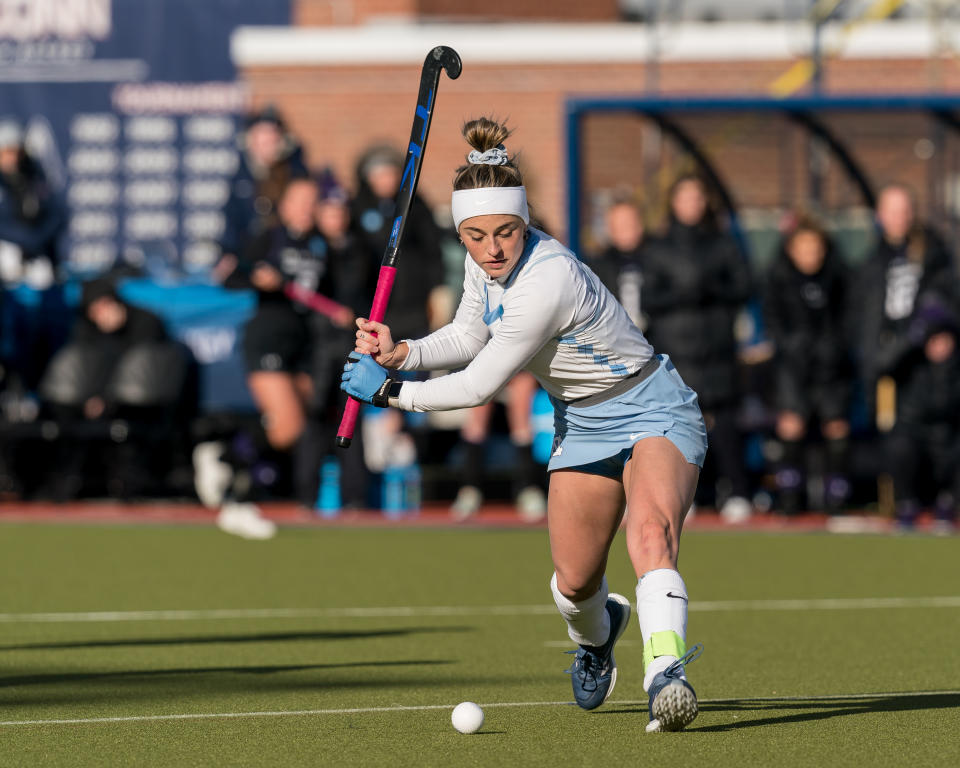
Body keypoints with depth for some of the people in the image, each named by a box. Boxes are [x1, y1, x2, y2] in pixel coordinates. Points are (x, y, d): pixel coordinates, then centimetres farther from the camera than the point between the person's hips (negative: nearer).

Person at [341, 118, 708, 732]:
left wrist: (389, 392, -14)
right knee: (574, 584, 11)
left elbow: (479, 386, -25)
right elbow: (469, 337, 12)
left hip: (654, 413, -8)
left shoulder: (545, 283, -33)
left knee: (651, 530, -35)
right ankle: (597, 635, 46)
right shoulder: (486, 262, -7)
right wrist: (402, 354, -6)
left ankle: (666, 674, -52)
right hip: (583, 424, 8)